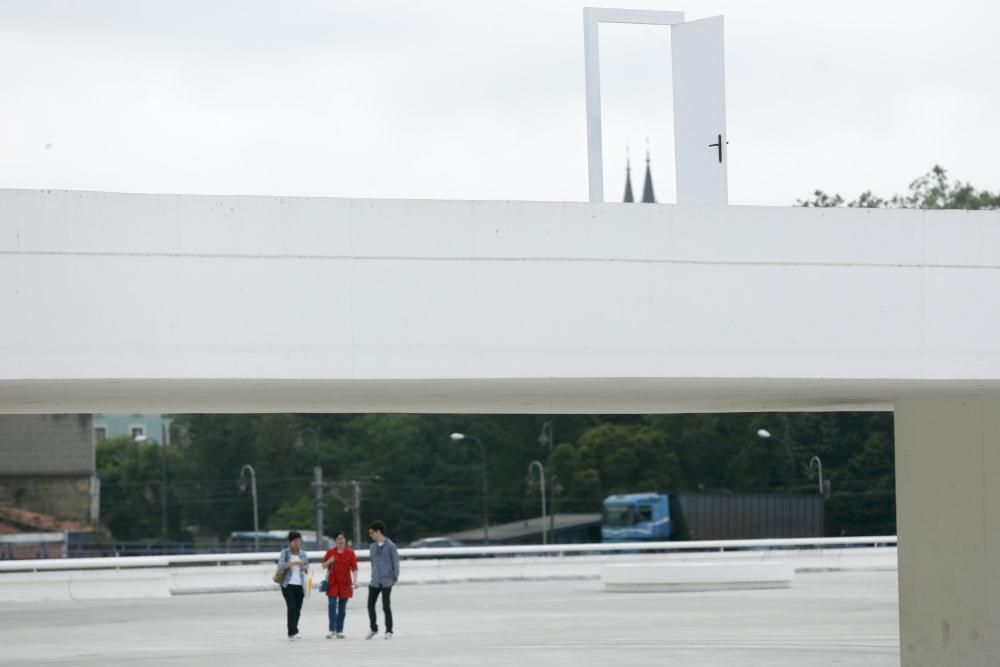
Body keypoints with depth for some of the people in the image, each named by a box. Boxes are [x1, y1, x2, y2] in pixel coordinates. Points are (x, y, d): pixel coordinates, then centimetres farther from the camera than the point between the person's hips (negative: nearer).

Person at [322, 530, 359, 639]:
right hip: (333, 582, 0)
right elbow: (324, 565, 11)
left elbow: (354, 568, 0)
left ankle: (339, 631, 9)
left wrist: (355, 581, -13)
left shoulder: (350, 552, 1)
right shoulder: (330, 552, 4)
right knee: (331, 605, -12)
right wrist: (329, 561, -11)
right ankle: (332, 629, -8)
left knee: (342, 607, 3)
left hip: (345, 583, 0)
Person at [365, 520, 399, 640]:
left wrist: (395, 578, -7)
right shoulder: (372, 546, 8)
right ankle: (373, 629, 21)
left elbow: (396, 562, -5)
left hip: (386, 581, -5)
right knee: (370, 605, 4)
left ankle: (389, 631, 9)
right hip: (374, 581, 5)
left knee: (386, 606, -1)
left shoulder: (390, 546, -8)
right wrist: (373, 576, 15)